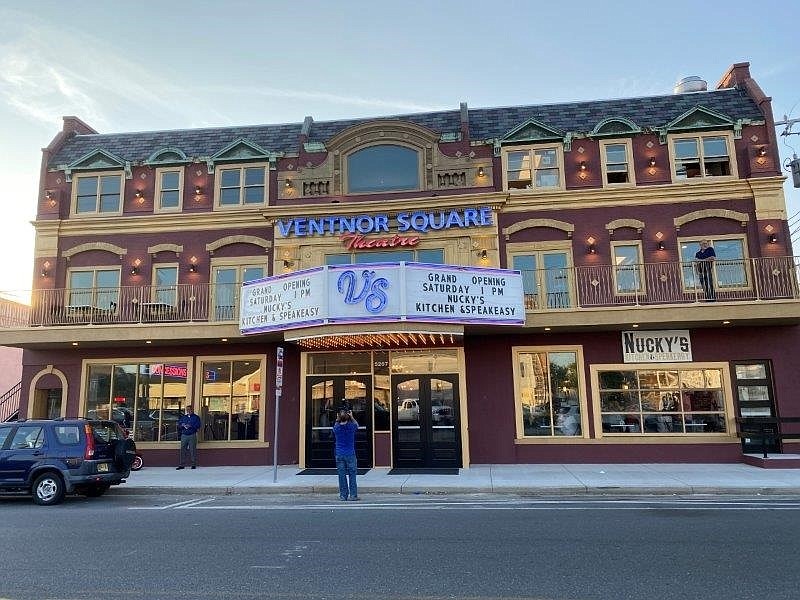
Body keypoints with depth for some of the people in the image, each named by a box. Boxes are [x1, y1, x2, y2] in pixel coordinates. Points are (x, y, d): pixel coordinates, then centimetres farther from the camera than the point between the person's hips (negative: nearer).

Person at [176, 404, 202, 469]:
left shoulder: (196, 417, 7)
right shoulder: (183, 417, 18)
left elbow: (198, 425, -3)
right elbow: (179, 424, 14)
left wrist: (190, 426, -16)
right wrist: (182, 425, -8)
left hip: (192, 435, -3)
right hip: (184, 435, 3)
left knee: (192, 450, -4)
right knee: (182, 450, -1)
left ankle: (193, 464, 1)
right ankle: (181, 465, 3)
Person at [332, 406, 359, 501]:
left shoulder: (336, 428, -5)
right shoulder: (351, 426, -8)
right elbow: (357, 425, 15)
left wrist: (337, 419, 11)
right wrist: (352, 417, 12)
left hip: (339, 455, 2)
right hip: (350, 454, -2)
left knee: (341, 475, 6)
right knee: (352, 475, 4)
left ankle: (343, 495, 9)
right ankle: (353, 495, 4)